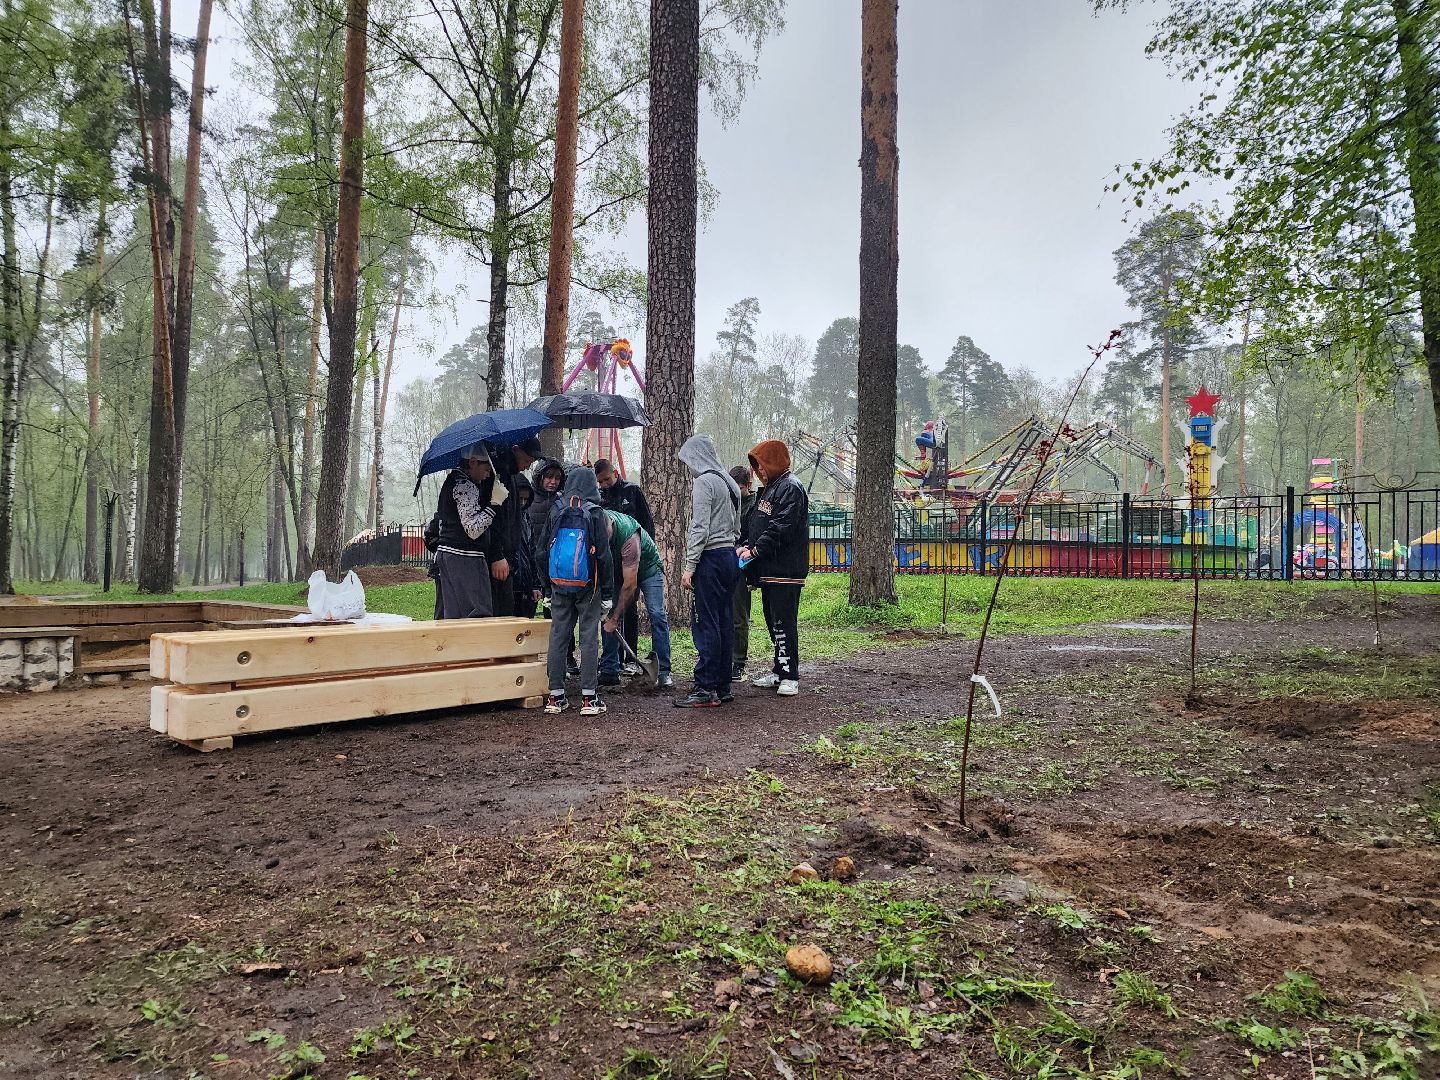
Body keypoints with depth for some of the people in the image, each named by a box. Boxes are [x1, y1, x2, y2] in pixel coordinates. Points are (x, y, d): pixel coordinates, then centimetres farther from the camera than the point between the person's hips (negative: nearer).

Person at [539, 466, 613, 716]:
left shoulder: (555, 511, 4)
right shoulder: (595, 513, -6)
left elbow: (543, 552, 7)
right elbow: (603, 556, -7)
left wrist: (547, 588, 14)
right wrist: (607, 593, -2)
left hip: (559, 584, 3)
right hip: (587, 585, -3)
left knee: (558, 636, 8)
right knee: (589, 638, 1)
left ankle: (555, 697, 11)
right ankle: (589, 698, 1)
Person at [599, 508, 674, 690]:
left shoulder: (628, 535, -40)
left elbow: (630, 585, -34)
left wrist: (615, 618, -27)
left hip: (647, 566, -5)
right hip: (617, 569, 5)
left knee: (657, 615, -16)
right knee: (608, 615, -5)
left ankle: (663, 671, -12)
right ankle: (609, 671, 0)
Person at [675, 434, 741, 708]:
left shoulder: (704, 482, -10)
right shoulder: (730, 483, 17)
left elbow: (700, 528, -16)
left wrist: (689, 566, -15)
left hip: (711, 558, -9)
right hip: (730, 556, 9)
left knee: (706, 624, -6)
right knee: (725, 623, 10)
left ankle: (706, 690, -4)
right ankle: (723, 687, 16)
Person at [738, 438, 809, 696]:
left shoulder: (791, 488, -11)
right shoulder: (768, 489, 21)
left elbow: (782, 528, -20)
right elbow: (756, 524, 24)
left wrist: (755, 550, -17)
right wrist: (747, 546, 6)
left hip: (785, 571, -10)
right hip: (769, 570, 10)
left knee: (784, 623, -7)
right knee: (772, 621, 15)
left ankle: (790, 677, -1)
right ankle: (779, 670, 25)